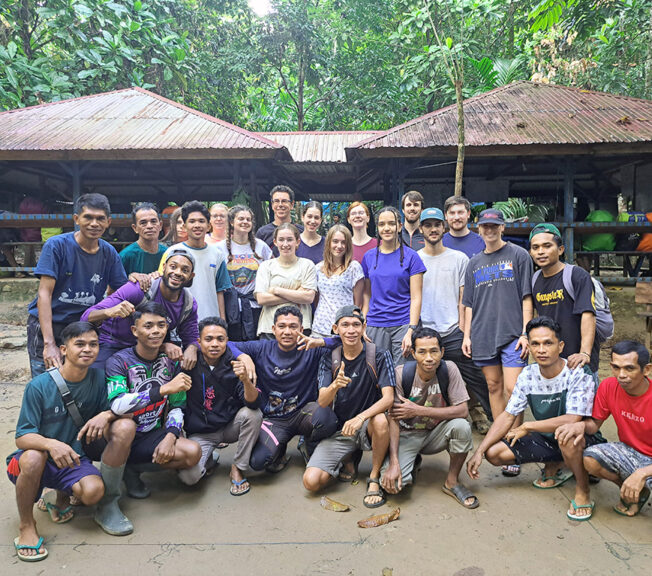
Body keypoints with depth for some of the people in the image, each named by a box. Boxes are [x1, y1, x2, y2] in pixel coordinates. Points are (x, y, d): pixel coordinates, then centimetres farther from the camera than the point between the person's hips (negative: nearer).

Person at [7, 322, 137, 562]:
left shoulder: (98, 379, -6)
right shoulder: (39, 386, -16)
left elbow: (114, 409, 0)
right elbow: (22, 437, -17)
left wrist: (105, 415, -24)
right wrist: (51, 444, -38)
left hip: (74, 458, 2)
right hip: (36, 460, -2)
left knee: (93, 492, -27)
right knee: (34, 457, -37)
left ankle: (60, 496, 10)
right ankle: (27, 527, -12)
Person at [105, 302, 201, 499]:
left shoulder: (171, 361, 0)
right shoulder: (119, 361, -13)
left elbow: (177, 406, 4)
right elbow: (117, 405, -31)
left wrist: (170, 436, -16)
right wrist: (164, 389, -38)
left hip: (152, 436, 3)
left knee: (193, 453, -21)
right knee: (123, 418, -36)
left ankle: (132, 468, 1)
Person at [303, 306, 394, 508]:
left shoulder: (379, 356, -9)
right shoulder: (329, 359, -1)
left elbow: (388, 398, -18)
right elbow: (322, 403, -10)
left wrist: (360, 417, -36)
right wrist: (335, 386, -34)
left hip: (368, 426, -2)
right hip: (339, 430, 2)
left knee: (380, 420, -38)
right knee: (311, 482, -15)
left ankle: (374, 478, -12)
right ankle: (348, 460, 17)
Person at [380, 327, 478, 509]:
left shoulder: (449, 369, -16)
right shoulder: (401, 374, -19)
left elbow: (463, 411, -21)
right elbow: (394, 419, -18)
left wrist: (418, 410, -27)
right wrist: (394, 462, -27)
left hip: (437, 433, 1)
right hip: (408, 434, -1)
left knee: (461, 426, -31)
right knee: (391, 482, -24)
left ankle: (452, 482, -6)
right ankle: (412, 464, 14)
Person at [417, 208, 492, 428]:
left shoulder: (459, 258, 8)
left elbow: (464, 298, 6)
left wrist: (464, 331, -2)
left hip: (453, 333, 0)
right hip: (423, 334, 1)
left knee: (475, 380, 1)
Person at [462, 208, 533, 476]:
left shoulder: (518, 255, 4)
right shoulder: (474, 263, 15)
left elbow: (526, 297, 0)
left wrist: (525, 332, -7)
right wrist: (467, 335, 10)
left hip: (512, 333, -4)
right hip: (483, 334, 4)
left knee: (513, 389, -10)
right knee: (494, 387, 9)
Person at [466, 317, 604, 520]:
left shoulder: (578, 374, -22)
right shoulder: (528, 375, -5)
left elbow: (572, 421, -32)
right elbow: (508, 415, -2)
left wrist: (527, 426, -21)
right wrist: (479, 452, -10)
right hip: (546, 439, 6)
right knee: (493, 453, -9)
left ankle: (582, 489, -10)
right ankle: (554, 466, 13)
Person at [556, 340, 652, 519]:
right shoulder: (608, 387, -11)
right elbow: (595, 423, 1)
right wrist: (582, 425, -23)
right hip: (628, 452, 4)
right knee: (589, 459, -27)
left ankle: (637, 489, 4)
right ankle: (633, 492, 3)